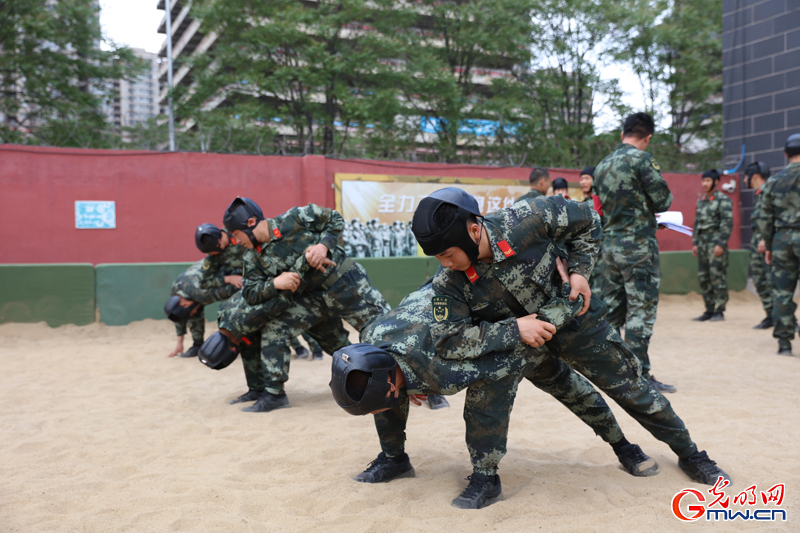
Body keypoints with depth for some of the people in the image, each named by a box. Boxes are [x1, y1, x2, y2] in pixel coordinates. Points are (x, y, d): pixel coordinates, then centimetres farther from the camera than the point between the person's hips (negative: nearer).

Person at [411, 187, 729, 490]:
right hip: (516, 338, 1)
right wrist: (513, 327, -34)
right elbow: (446, 336, -29)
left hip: (576, 323, -1)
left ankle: (690, 455, 33)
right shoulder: (449, 283, -25)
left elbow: (587, 220, -14)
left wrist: (578, 271, -20)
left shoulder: (527, 220, -31)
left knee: (631, 386, 10)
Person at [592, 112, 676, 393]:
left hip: (609, 244, 7)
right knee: (641, 309, -3)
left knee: (612, 307, 14)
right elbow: (663, 201, -10)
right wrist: (650, 205, 12)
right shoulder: (641, 159, -10)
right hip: (638, 245, -7)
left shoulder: (602, 165, 12)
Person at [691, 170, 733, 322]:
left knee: (718, 277, -6)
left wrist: (720, 244, -18)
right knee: (704, 278, 7)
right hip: (703, 243, 8)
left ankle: (719, 311, 0)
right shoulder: (701, 201, 16)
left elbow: (727, 224, -13)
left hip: (716, 242, -7)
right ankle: (709, 310, 14)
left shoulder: (723, 200, -7)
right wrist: (695, 243, 14)